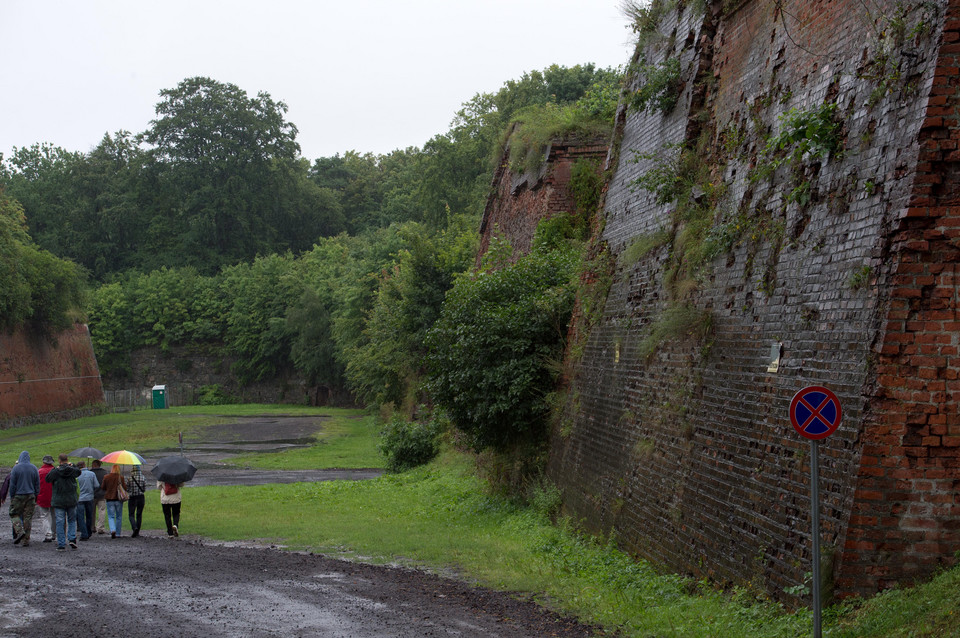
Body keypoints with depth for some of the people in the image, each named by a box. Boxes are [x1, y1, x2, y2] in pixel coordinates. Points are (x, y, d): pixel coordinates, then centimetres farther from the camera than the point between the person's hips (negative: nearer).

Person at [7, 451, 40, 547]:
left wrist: (12, 497, 1)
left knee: (14, 514, 8)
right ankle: (26, 540, 3)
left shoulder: (16, 468, -5)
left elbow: (12, 485, -5)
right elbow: (37, 485, 7)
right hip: (30, 496, 3)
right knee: (28, 517, 4)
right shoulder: (34, 468, 5)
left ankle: (19, 531, -15)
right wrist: (35, 498, 13)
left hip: (18, 496, -3)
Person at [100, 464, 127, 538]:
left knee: (111, 516, 5)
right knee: (119, 517, 12)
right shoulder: (121, 477, -7)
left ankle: (113, 530, -19)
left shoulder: (106, 477, -5)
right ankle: (117, 534, 15)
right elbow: (125, 488, -7)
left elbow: (103, 487, 2)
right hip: (119, 499, 0)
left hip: (109, 499, 0)